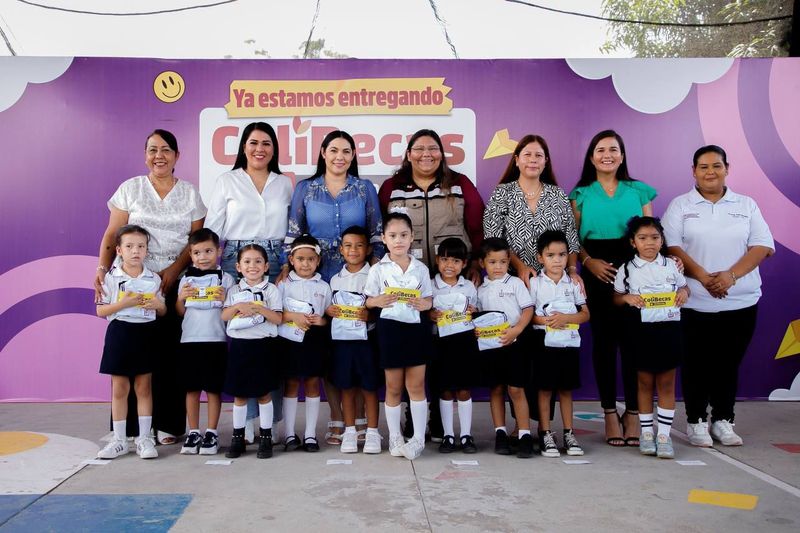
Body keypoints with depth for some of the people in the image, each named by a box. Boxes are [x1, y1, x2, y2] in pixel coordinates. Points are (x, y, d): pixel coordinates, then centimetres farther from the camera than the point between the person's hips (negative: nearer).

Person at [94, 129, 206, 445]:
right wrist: (102, 269, -12)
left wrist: (172, 271, -11)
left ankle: (168, 424, 7)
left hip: (176, 283, 0)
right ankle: (133, 425, 6)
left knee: (170, 351, -1)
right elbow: (112, 234, 4)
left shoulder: (190, 193, 10)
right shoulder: (130, 189, 9)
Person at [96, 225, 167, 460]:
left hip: (146, 334, 1)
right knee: (119, 389, 6)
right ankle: (119, 440, 17)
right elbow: (101, 311, -4)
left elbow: (163, 311, 11)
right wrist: (123, 303, -19)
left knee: (143, 388, 7)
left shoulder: (154, 279, 3)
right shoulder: (111, 278, -3)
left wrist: (158, 305, -12)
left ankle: (144, 438, 15)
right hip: (120, 333, -1)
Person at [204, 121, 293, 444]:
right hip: (236, 263, -1)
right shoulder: (227, 181, 10)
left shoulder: (285, 184, 15)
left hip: (276, 266, 1)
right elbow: (212, 230, 6)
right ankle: (247, 418, 5)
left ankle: (271, 418, 6)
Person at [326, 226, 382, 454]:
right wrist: (328, 310, -3)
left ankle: (372, 431, 15)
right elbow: (329, 307, 18)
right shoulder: (335, 279, 11)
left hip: (366, 338, -3)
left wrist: (370, 315, -20)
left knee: (369, 386, 4)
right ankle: (350, 431, 21)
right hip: (341, 338, 4)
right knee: (346, 386, 10)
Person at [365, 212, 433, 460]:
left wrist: (424, 304, -14)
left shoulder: (421, 268, 4)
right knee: (394, 387, 9)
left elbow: (429, 298, 8)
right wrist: (379, 301, -18)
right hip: (390, 328, -1)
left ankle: (419, 438, 14)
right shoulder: (378, 269, -1)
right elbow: (369, 300, 3)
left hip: (417, 327, 1)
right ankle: (395, 437, 21)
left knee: (416, 385, 5)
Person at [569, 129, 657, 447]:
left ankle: (633, 413, 9)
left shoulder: (639, 191, 11)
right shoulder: (581, 194, 9)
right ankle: (609, 413, 13)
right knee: (603, 340, 3)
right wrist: (589, 261, -13)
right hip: (597, 273, 0)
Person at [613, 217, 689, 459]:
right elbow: (616, 298, 6)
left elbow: (683, 286, 17)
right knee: (645, 382, 9)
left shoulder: (671, 265, 6)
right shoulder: (627, 269, 1)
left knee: (667, 384, 5)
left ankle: (664, 434, 14)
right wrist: (627, 298, -14)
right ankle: (646, 432, 21)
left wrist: (684, 293, -6)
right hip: (642, 330, -1)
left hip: (669, 328, 1)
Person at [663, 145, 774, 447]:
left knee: (729, 363, 7)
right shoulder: (680, 205, 5)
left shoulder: (746, 205, 10)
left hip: (740, 301, 2)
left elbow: (762, 246, 2)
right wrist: (703, 277, -17)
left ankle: (723, 420, 20)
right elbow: (672, 246, -5)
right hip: (694, 301, -1)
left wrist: (731, 275, -14)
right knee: (696, 363, 3)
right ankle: (696, 421, 14)